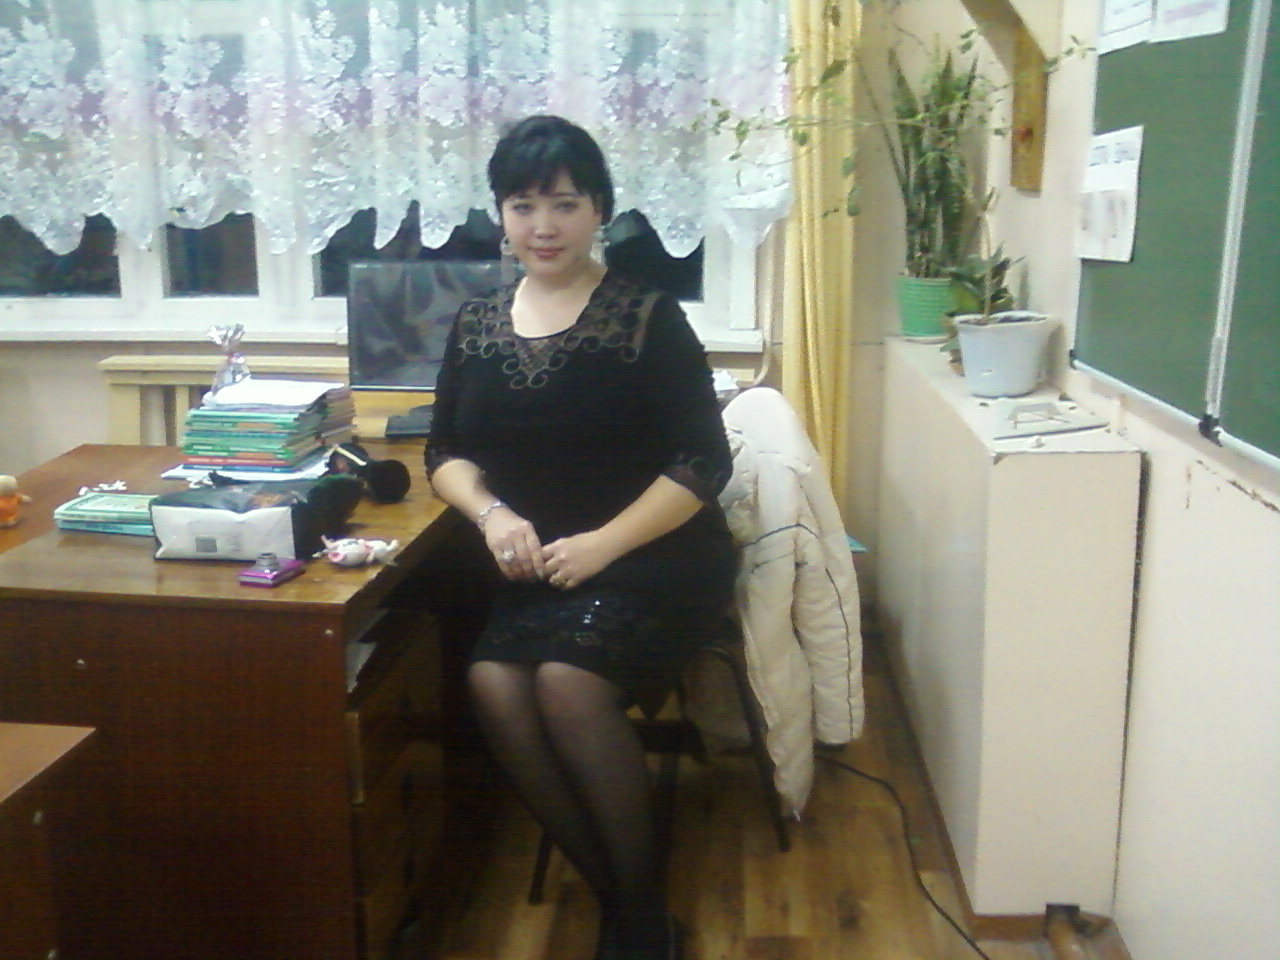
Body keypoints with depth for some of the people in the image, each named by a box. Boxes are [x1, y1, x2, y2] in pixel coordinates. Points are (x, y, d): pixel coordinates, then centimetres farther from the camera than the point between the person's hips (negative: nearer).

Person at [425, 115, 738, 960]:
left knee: (566, 681, -29)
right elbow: (447, 455, 12)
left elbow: (703, 463, -8)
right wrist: (491, 513, -9)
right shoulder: (476, 324, 10)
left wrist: (605, 542, -19)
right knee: (494, 685, -25)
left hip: (656, 560, -4)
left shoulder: (648, 318, -4)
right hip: (535, 570, 4)